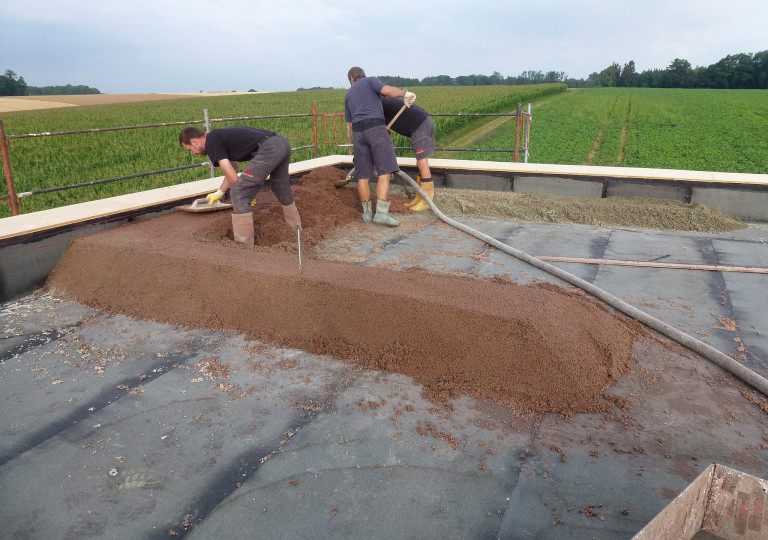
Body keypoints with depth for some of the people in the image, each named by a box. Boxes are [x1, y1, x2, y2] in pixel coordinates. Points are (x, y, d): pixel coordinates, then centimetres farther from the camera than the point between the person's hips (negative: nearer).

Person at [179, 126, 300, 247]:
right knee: (281, 188, 30)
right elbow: (232, 171, 37)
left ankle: (244, 245, 2)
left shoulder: (211, 143, -1)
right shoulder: (220, 136, 26)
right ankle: (296, 228, 48)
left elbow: (233, 177, -4)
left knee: (239, 194, -3)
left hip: (268, 149, -10)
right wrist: (219, 193, 45)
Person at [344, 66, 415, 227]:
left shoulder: (348, 94, 25)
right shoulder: (371, 80, 11)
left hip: (358, 133, 5)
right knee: (385, 171, -7)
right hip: (376, 129, -5)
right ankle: (381, 212, -17)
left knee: (363, 175, 11)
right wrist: (405, 93, 6)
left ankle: (367, 212, 13)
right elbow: (388, 90, -9)